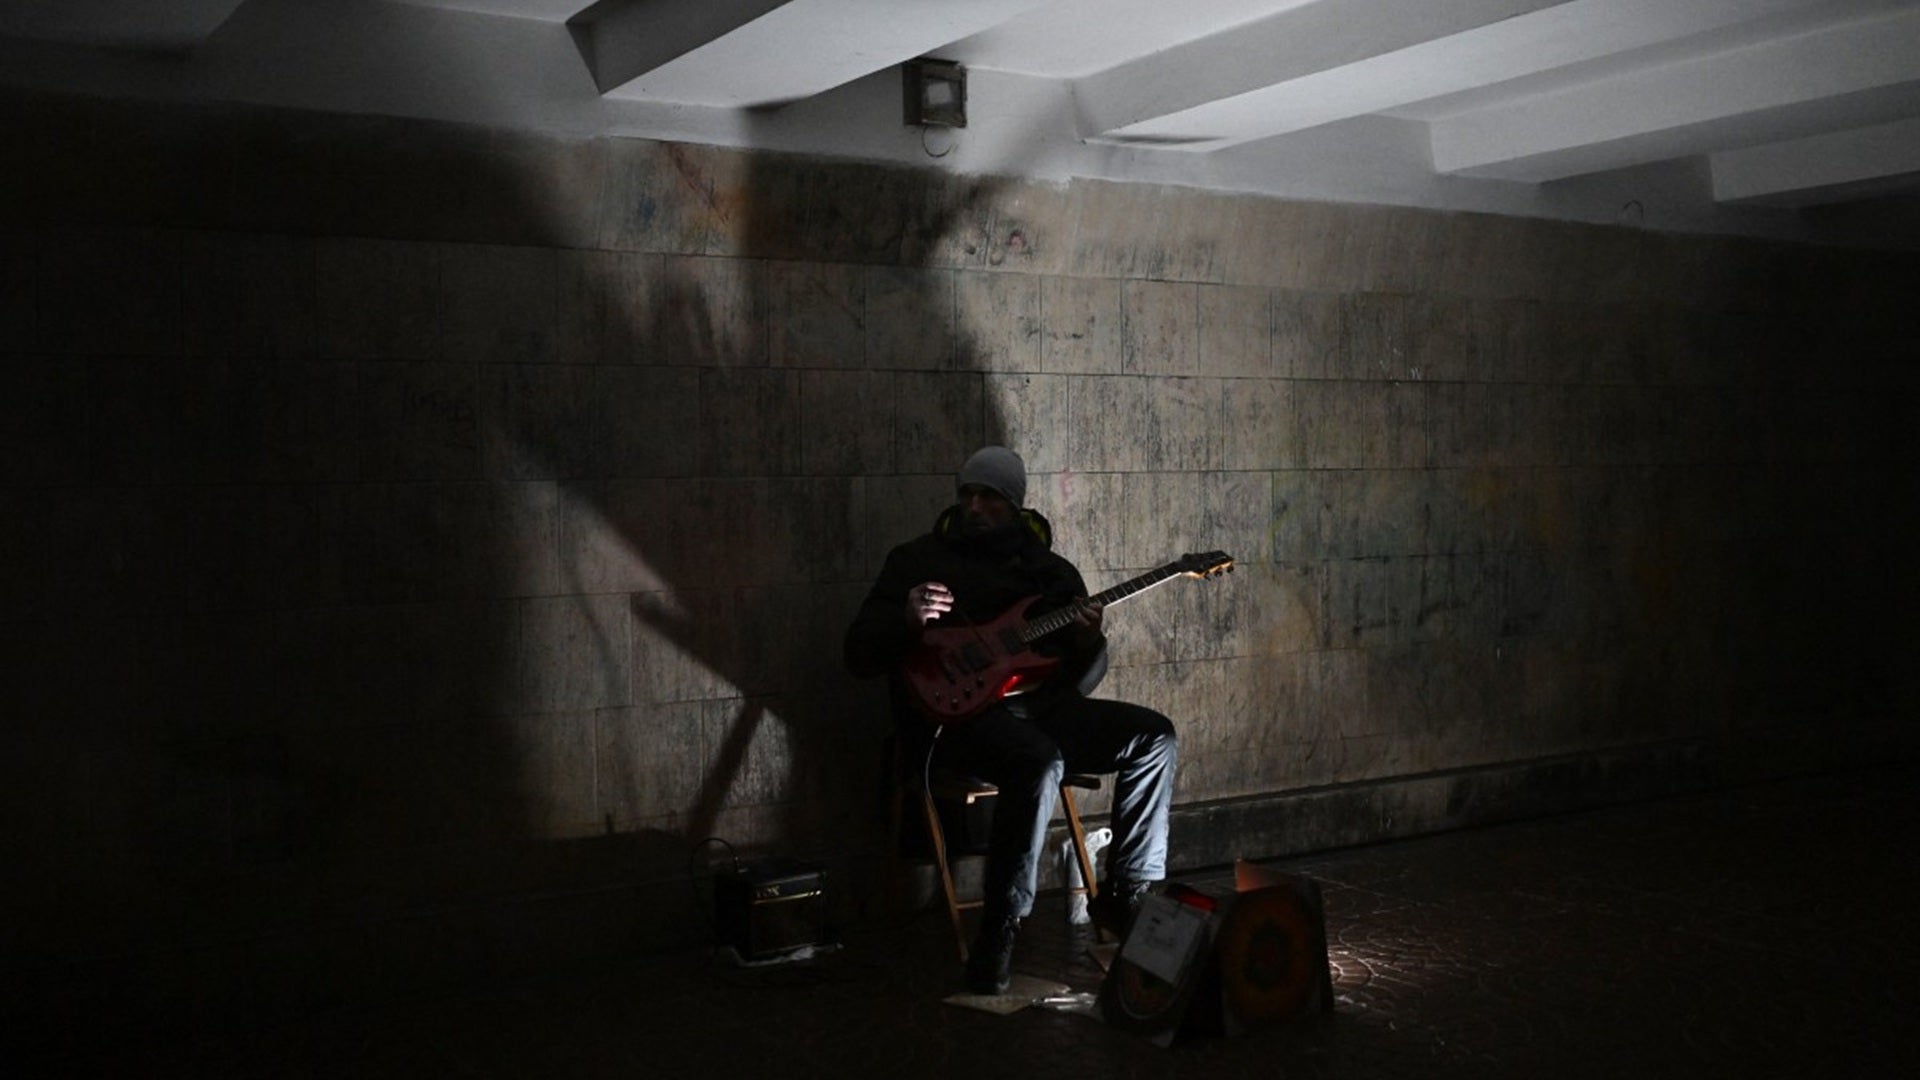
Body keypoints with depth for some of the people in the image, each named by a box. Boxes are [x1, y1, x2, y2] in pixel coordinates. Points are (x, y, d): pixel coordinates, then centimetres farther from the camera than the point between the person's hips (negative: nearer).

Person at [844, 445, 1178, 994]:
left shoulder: (1051, 570, 17)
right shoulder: (917, 558, 6)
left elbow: (1080, 680, 15)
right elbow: (859, 655, 1)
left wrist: (1088, 641, -9)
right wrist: (908, 620, -19)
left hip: (1040, 703, 5)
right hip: (957, 712, -5)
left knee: (1153, 736, -12)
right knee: (1040, 763, -36)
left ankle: (1127, 893, -3)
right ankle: (998, 934, -29)